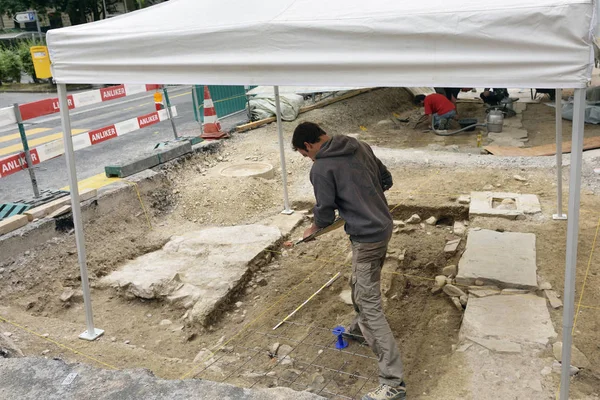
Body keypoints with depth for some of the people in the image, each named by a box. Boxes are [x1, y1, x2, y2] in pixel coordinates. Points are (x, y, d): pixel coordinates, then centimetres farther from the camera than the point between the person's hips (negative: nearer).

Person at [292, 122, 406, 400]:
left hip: (366, 238, -9)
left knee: (370, 306, -5)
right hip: (384, 227, 9)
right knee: (359, 286, 29)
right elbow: (387, 180, 15)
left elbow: (325, 213, -9)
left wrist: (314, 228, 12)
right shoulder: (361, 147, 6)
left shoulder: (321, 169, -16)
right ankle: (360, 330, 52)